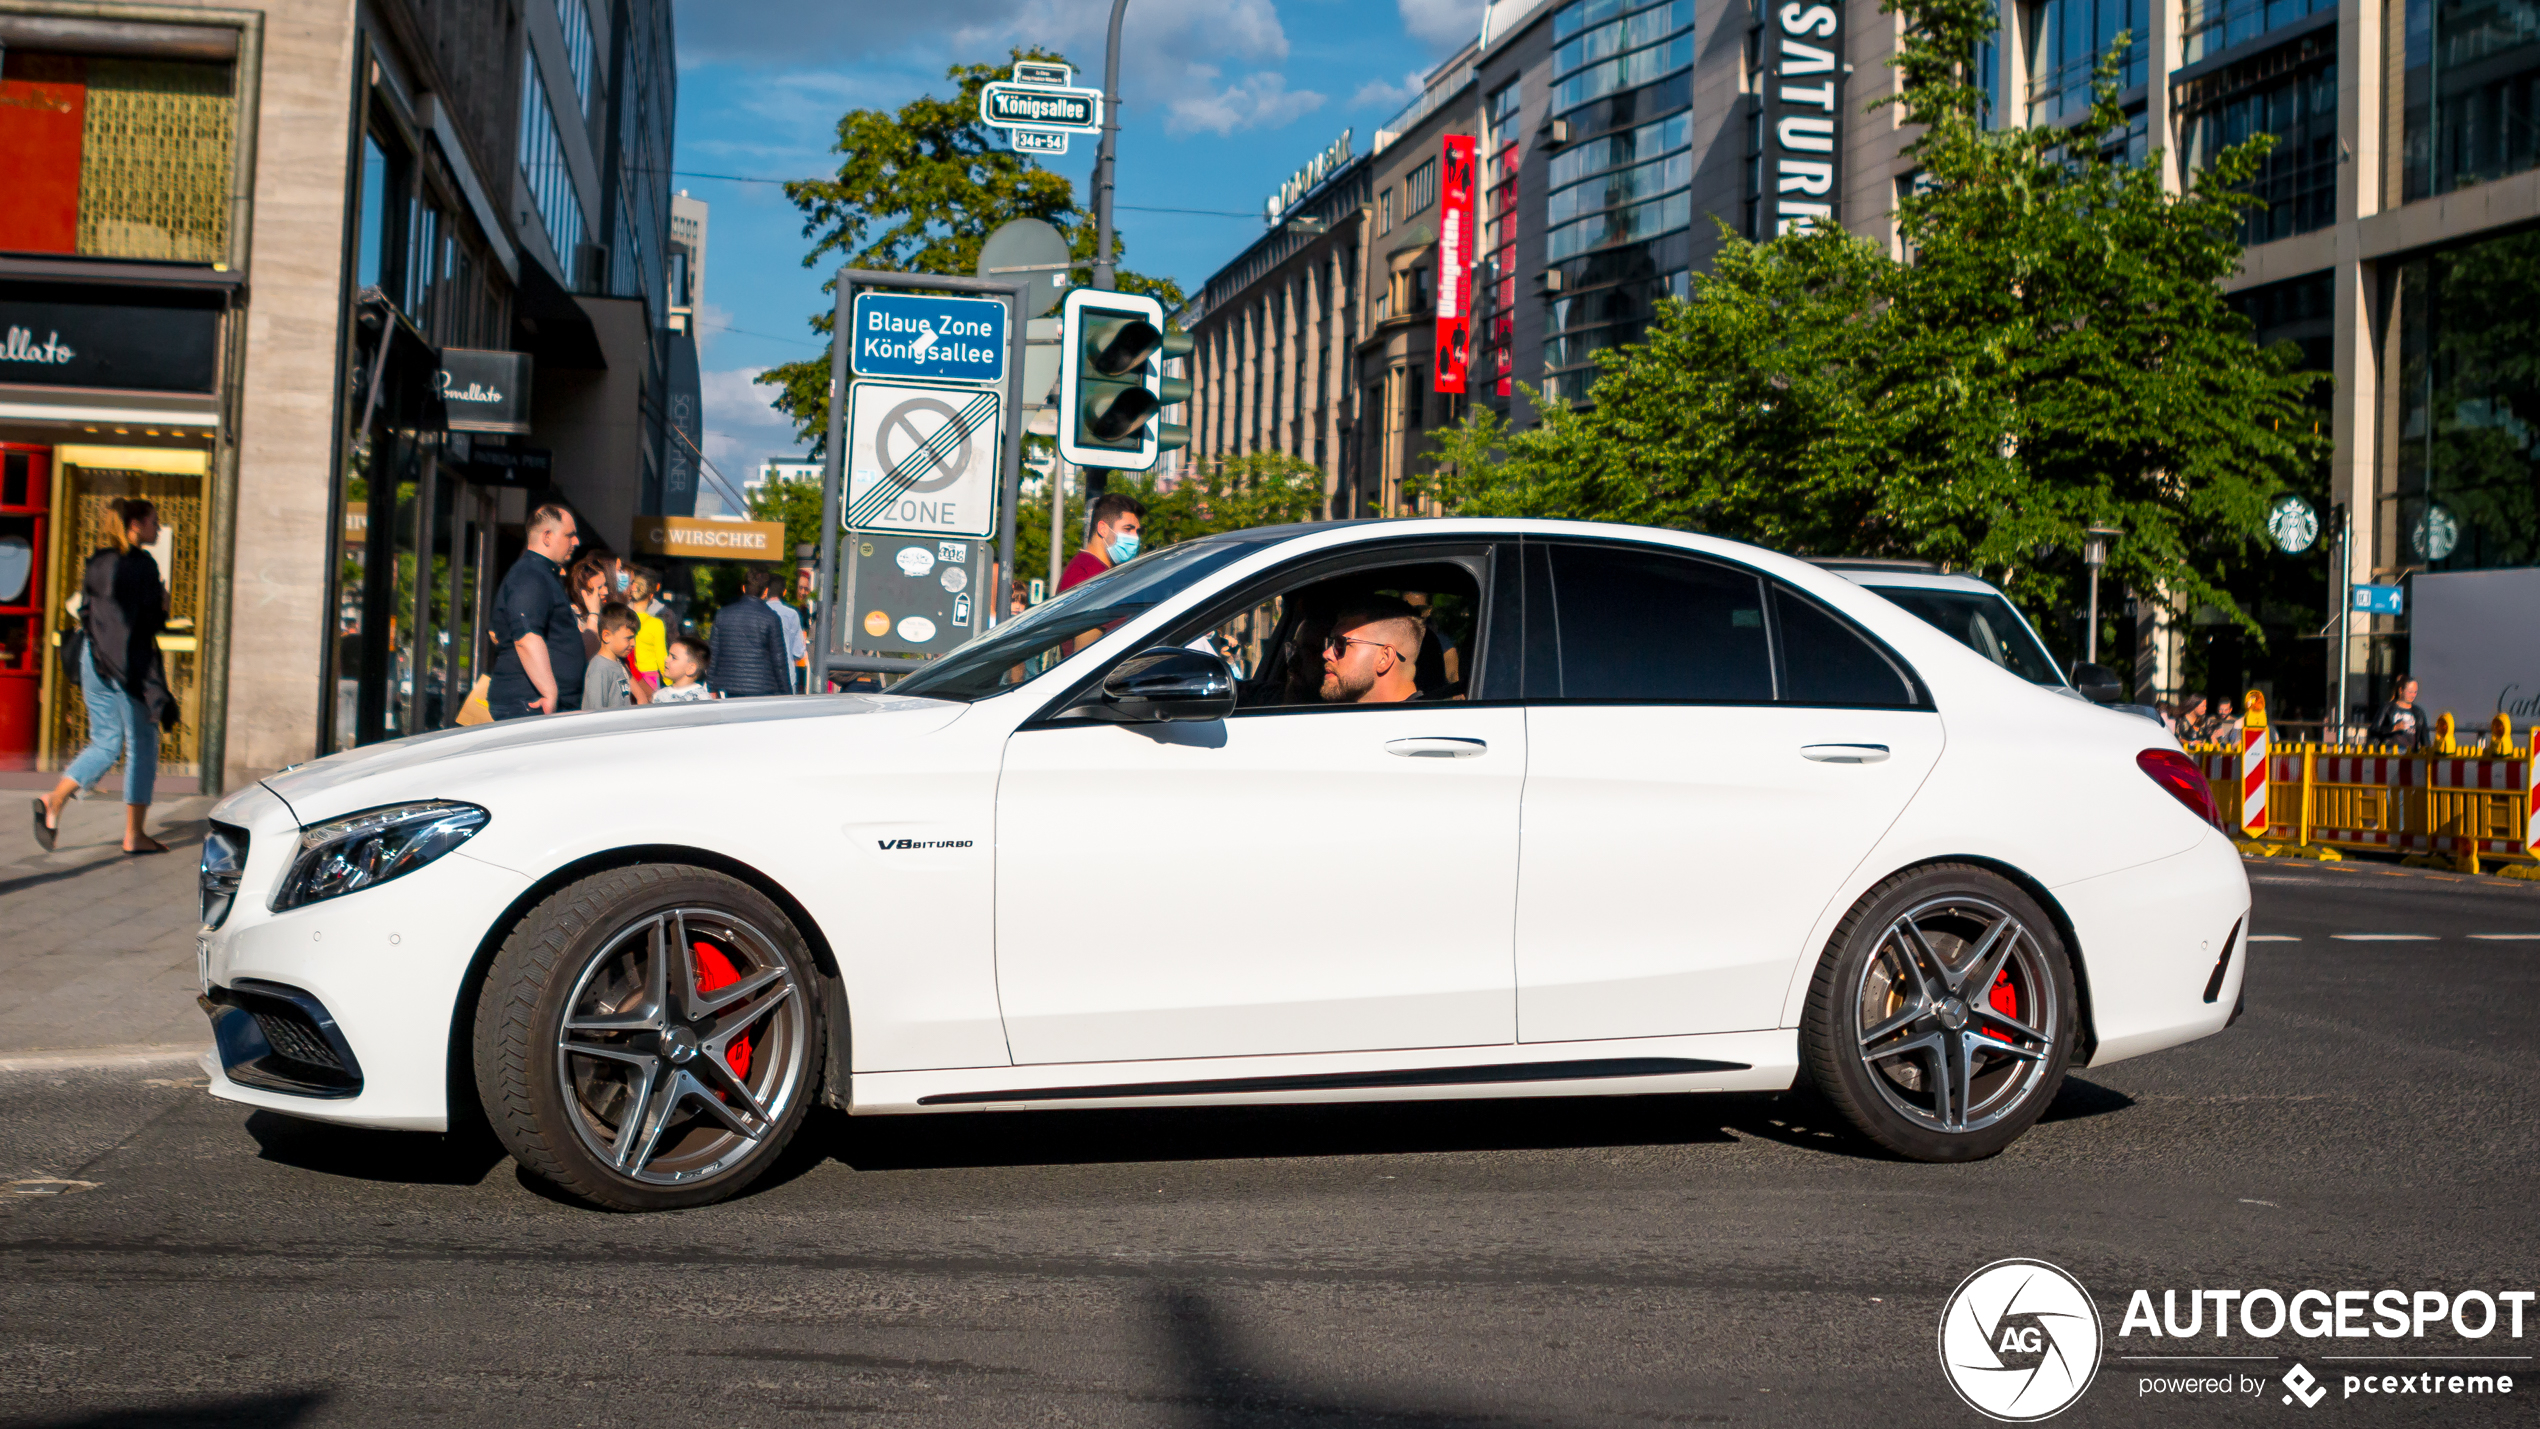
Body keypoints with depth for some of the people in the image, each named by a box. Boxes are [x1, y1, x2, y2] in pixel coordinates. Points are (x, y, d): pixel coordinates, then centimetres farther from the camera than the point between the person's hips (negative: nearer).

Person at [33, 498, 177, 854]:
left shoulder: (97, 562, 11)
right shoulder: (142, 564, -11)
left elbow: (86, 614, 13)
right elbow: (152, 621, -16)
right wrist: (163, 603, 3)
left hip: (94, 659, 7)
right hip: (132, 662, -7)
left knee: (105, 743, 15)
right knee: (141, 745, 3)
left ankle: (54, 801, -6)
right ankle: (134, 835, 6)